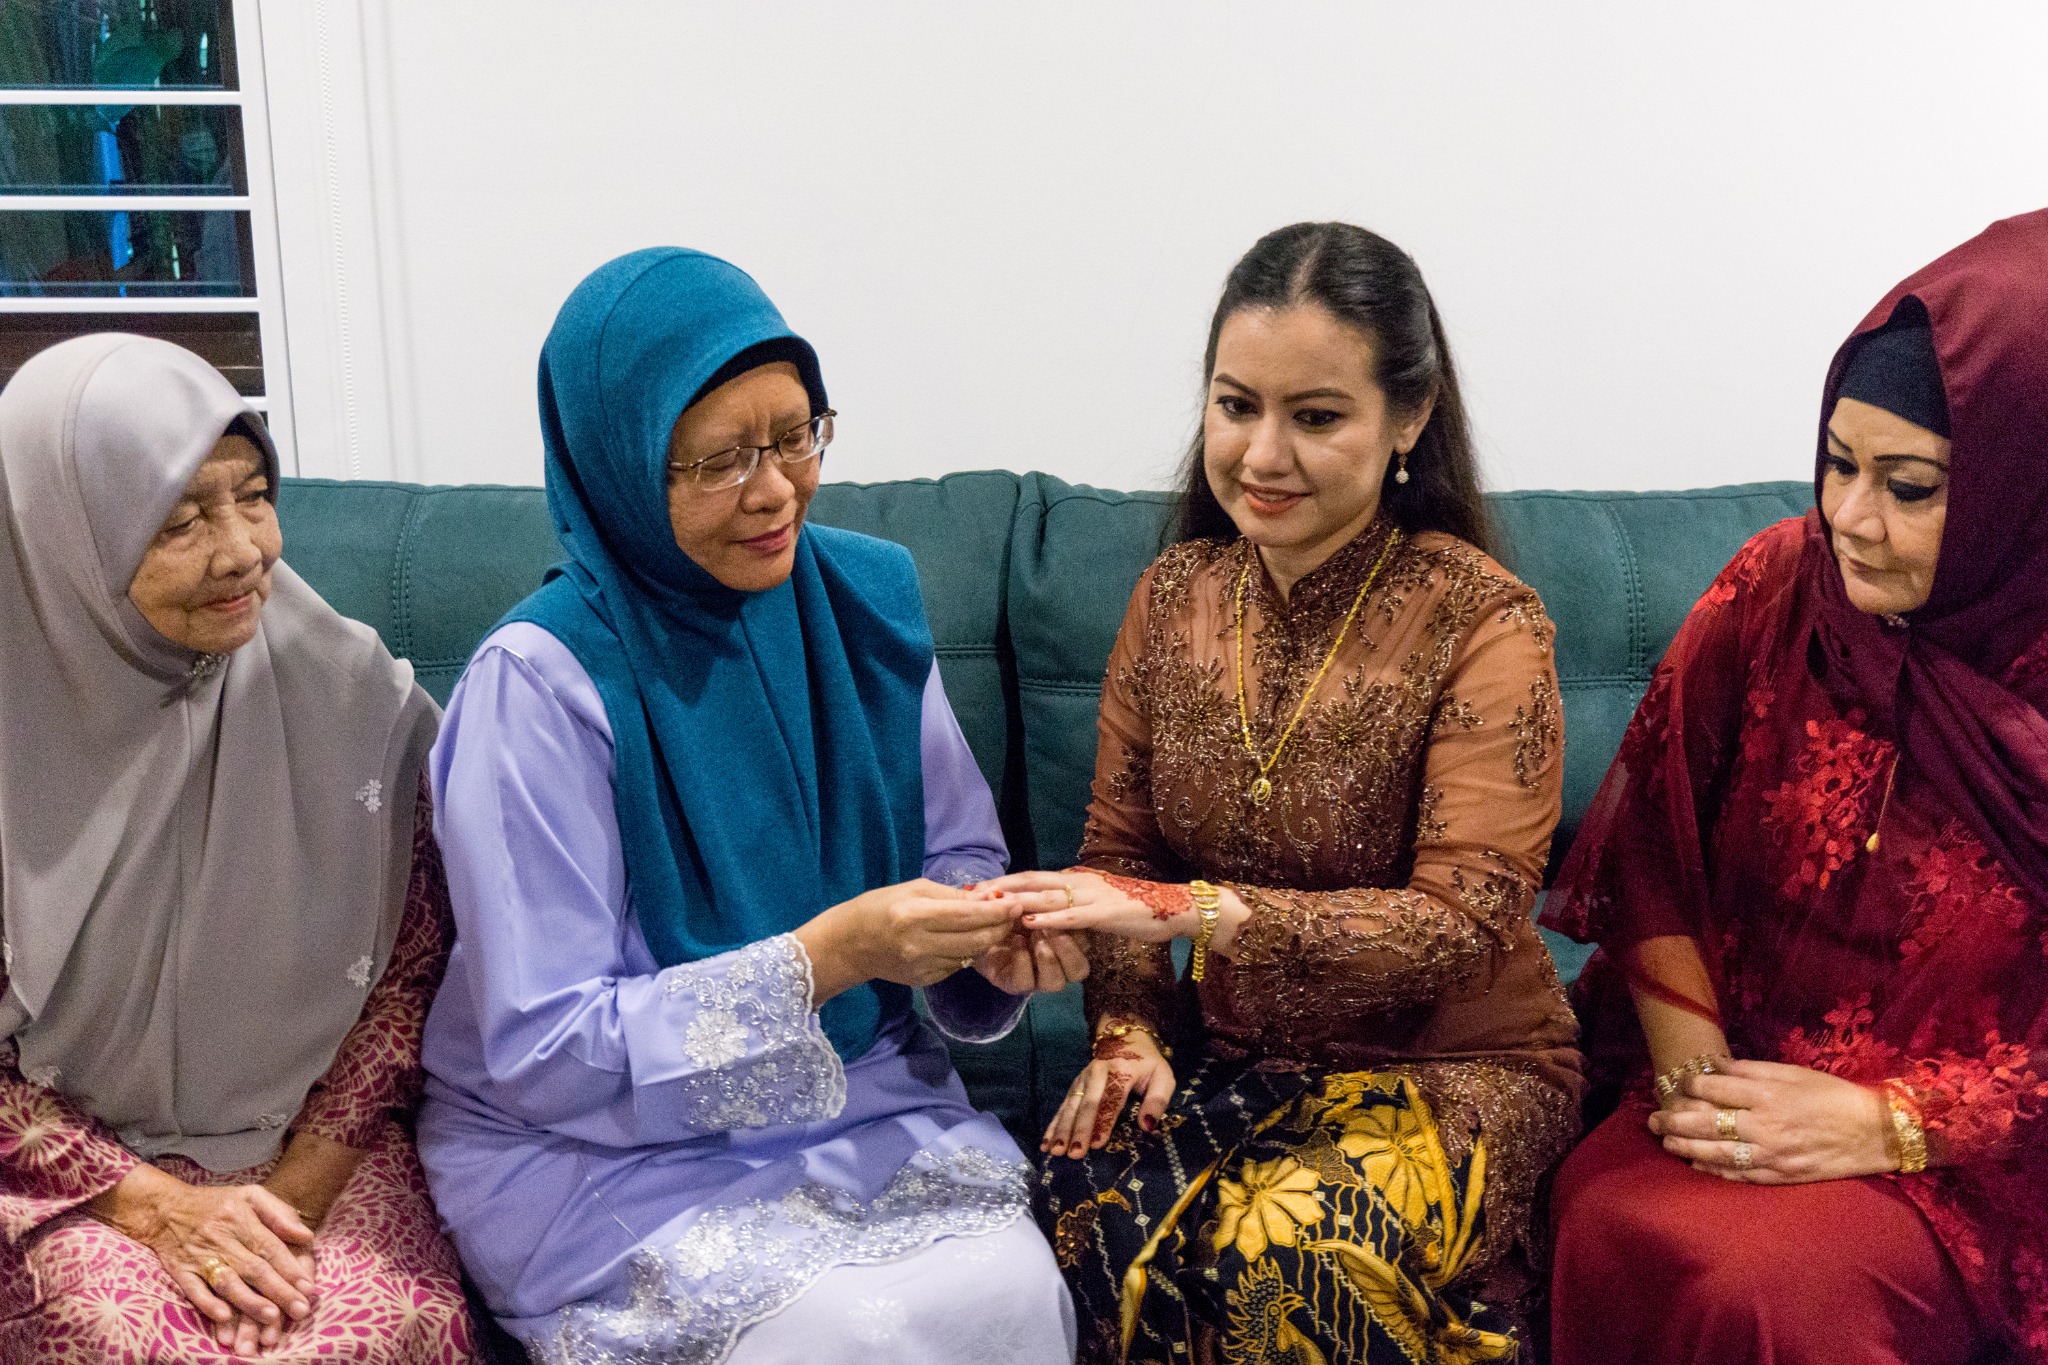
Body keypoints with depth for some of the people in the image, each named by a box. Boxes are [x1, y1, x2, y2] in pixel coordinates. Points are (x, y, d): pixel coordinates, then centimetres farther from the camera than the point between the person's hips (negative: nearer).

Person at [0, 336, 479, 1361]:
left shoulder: (349, 691, -6)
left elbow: (415, 960, 2)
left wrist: (308, 1175, -9)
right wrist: (152, 1204, -12)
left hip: (318, 1136, 1)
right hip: (83, 1163, -1)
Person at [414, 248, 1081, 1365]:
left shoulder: (866, 597, -2)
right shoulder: (543, 678, -17)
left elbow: (956, 852, 10)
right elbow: (544, 1050, -17)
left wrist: (992, 935, -14)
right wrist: (820, 958, -27)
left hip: (855, 1092, 4)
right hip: (596, 1136, -4)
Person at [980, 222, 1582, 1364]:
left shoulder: (1481, 622, -14)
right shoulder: (1175, 595, 3)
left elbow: (1460, 925, -21)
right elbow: (1122, 849, 8)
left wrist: (1193, 910, -32)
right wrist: (1128, 1027, -10)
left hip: (1450, 1063, -3)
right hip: (1232, 1055, 4)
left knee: (1294, 1249, -32)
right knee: (1086, 1198, -27)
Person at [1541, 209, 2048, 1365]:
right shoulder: (1779, 588, -2)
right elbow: (1649, 838, 1)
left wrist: (1885, 1124, -17)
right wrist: (1694, 1069, -10)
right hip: (1747, 1083, 3)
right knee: (1616, 1231, -27)